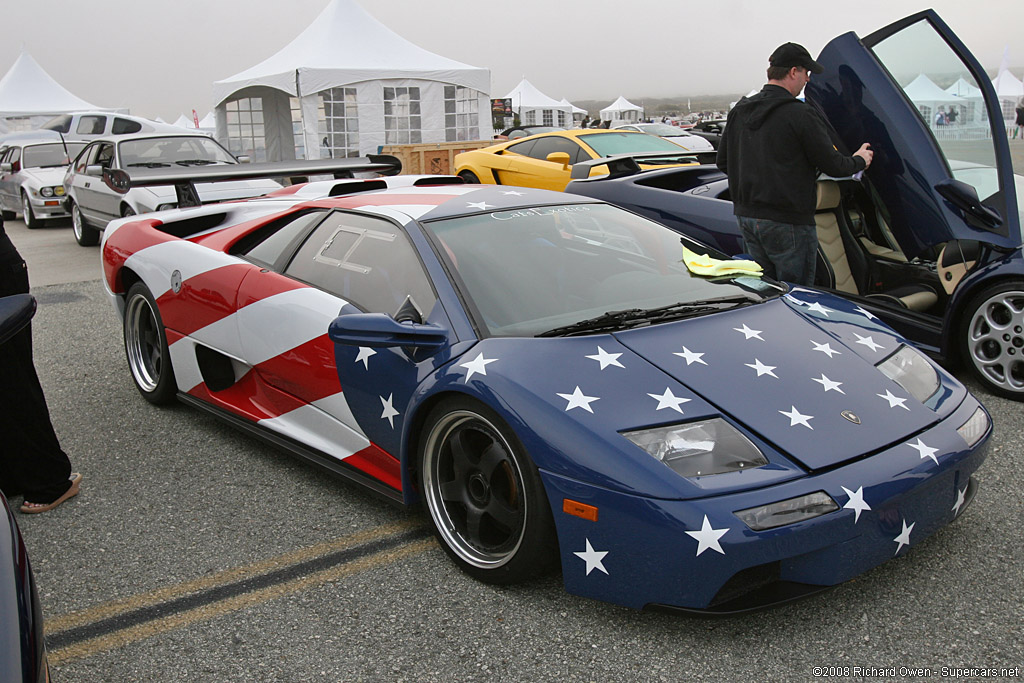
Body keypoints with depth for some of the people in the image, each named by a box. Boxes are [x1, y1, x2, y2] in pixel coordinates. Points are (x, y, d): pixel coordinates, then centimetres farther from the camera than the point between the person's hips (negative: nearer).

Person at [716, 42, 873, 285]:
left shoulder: (739, 111, 8)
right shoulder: (801, 114, -13)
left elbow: (723, 162, 14)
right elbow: (832, 165, -9)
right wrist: (859, 160, 12)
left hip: (745, 216, 8)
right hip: (786, 221, -7)